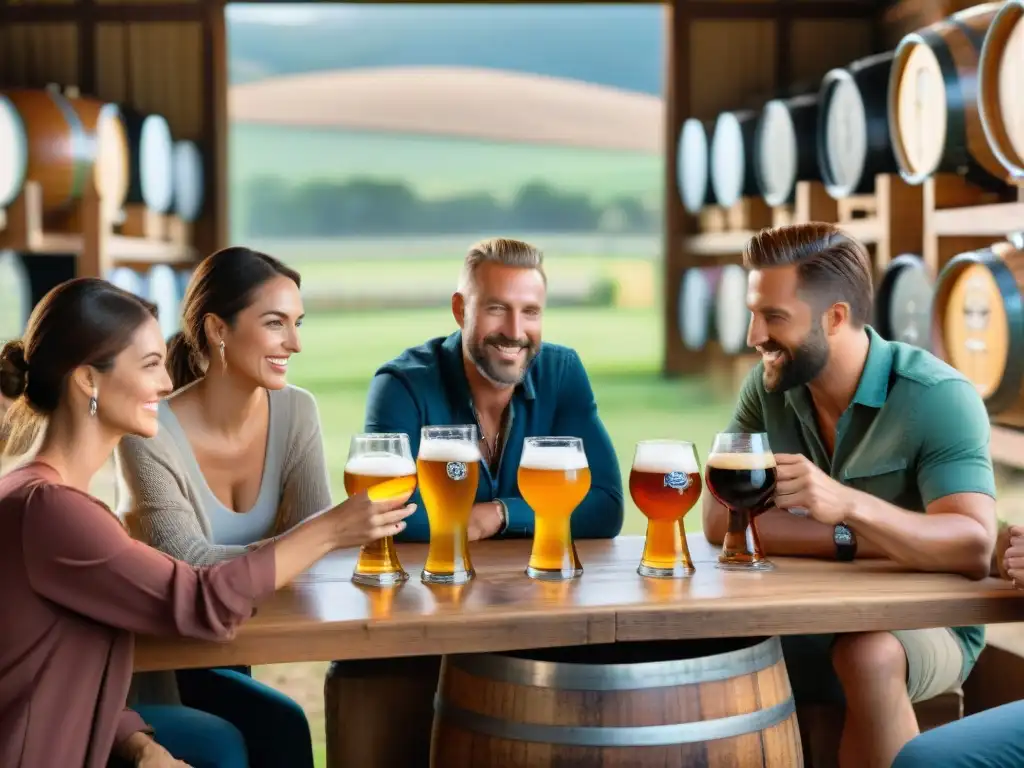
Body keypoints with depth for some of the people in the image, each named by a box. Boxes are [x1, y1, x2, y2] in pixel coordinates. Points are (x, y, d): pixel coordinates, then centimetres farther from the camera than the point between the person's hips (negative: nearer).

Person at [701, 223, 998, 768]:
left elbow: (974, 548, -29)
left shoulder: (937, 397, -17)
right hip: (811, 619, 4)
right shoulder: (767, 386, -2)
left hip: (925, 624, -4)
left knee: (868, 654, -35)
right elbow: (721, 519, -11)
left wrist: (849, 506, -44)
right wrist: (853, 539, -22)